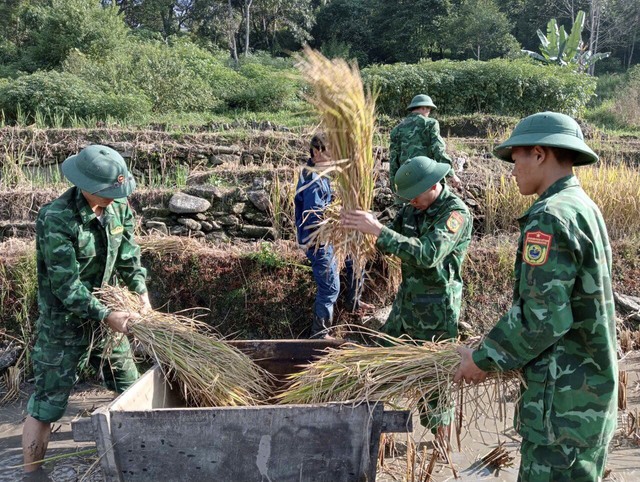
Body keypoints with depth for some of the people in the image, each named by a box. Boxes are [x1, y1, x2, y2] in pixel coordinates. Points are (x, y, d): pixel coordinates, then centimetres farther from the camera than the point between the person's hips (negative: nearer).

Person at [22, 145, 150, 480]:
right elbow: (66, 285, -25)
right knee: (47, 403, 1)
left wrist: (141, 291, -11)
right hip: (63, 322, -7)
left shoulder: (118, 206, -6)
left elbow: (128, 255, 3)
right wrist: (106, 316, -26)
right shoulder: (56, 219, -25)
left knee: (130, 388, 18)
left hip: (105, 311, 7)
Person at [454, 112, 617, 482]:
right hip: (594, 382, 10)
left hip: (564, 394, -10)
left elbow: (541, 318, -25)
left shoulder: (550, 217, -20)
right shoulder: (586, 208, 10)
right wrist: (501, 349, 16)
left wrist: (485, 360, -11)